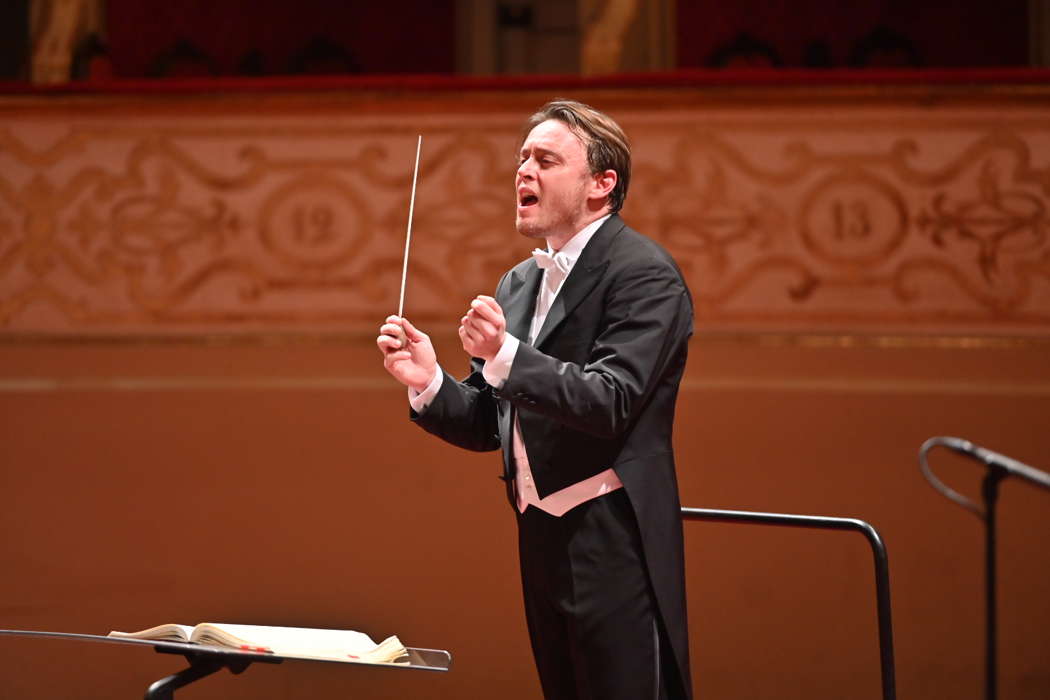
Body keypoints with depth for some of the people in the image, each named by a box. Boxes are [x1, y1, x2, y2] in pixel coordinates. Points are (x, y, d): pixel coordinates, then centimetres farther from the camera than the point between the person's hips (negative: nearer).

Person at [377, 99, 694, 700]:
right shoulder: (520, 284, 14)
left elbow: (609, 403, -21)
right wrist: (428, 382, -4)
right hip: (543, 542, 8)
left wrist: (505, 356, -32)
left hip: (615, 552, -8)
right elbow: (487, 424, 15)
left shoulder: (643, 273, -10)